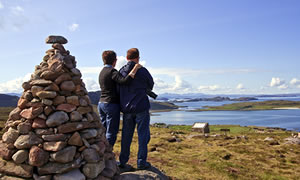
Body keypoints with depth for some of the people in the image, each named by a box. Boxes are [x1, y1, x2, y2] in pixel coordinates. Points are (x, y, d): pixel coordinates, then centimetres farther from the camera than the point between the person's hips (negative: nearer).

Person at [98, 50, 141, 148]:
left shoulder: (102, 72, 15)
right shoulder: (112, 71, -12)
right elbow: (124, 81, -28)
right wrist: (134, 69, -22)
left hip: (101, 103, 9)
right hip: (111, 104, -9)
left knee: (104, 132, 13)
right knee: (111, 133, -2)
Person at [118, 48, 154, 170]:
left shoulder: (121, 72, 4)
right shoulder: (142, 71, -8)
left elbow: (119, 89, 10)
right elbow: (151, 85, 7)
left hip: (126, 108, 5)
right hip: (141, 107, -5)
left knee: (126, 136, 12)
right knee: (143, 135, 5)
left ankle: (123, 161, 19)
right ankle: (141, 162, 7)